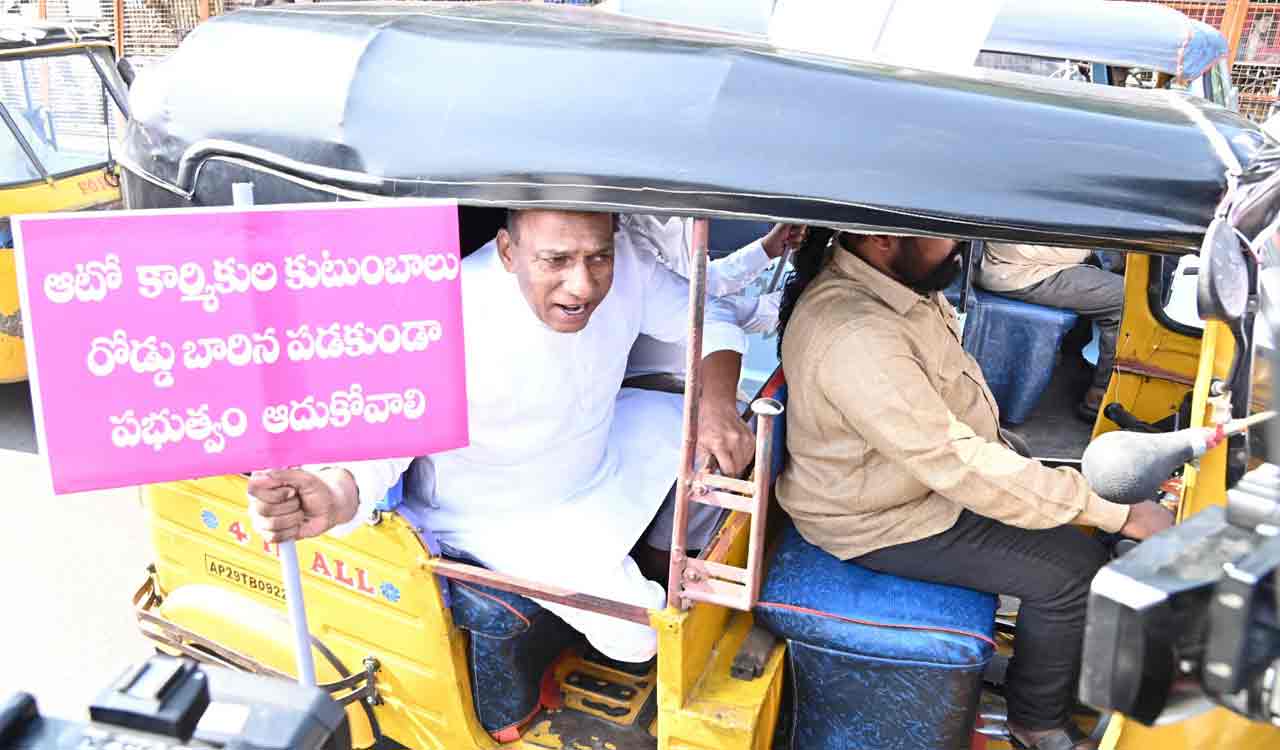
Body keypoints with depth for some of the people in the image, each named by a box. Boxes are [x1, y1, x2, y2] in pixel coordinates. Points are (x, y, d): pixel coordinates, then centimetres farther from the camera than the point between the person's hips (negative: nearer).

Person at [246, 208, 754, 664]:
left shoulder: (625, 266, -21)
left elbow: (708, 319, -8)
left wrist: (716, 400, -29)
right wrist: (337, 497, -62)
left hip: (597, 452, 6)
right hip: (502, 513, -6)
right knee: (636, 635, -13)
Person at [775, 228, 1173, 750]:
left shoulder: (891, 274, -6)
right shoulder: (856, 340, -36)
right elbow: (960, 467, -33)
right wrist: (1118, 514, -27)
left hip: (932, 458, 9)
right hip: (880, 522, -9)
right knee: (1072, 570, -10)